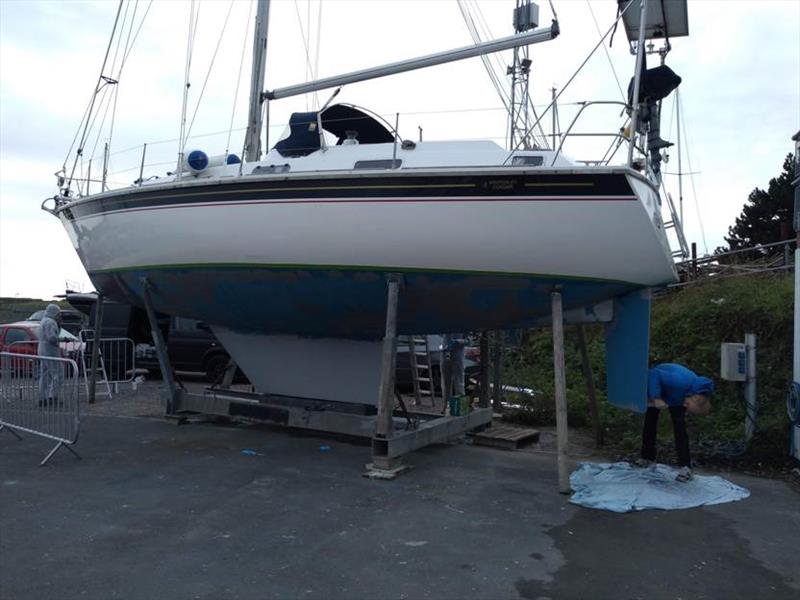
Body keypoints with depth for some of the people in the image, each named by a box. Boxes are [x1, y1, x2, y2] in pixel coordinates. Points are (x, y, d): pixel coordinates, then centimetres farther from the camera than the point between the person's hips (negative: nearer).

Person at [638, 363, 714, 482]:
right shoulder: (681, 382, -45)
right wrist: (656, 398, -44)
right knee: (650, 422, 4)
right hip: (655, 388, -3)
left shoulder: (702, 391, -24)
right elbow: (654, 374, -42)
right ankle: (647, 457, 23)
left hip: (675, 397, 3)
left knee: (679, 425, -12)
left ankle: (685, 466, -10)